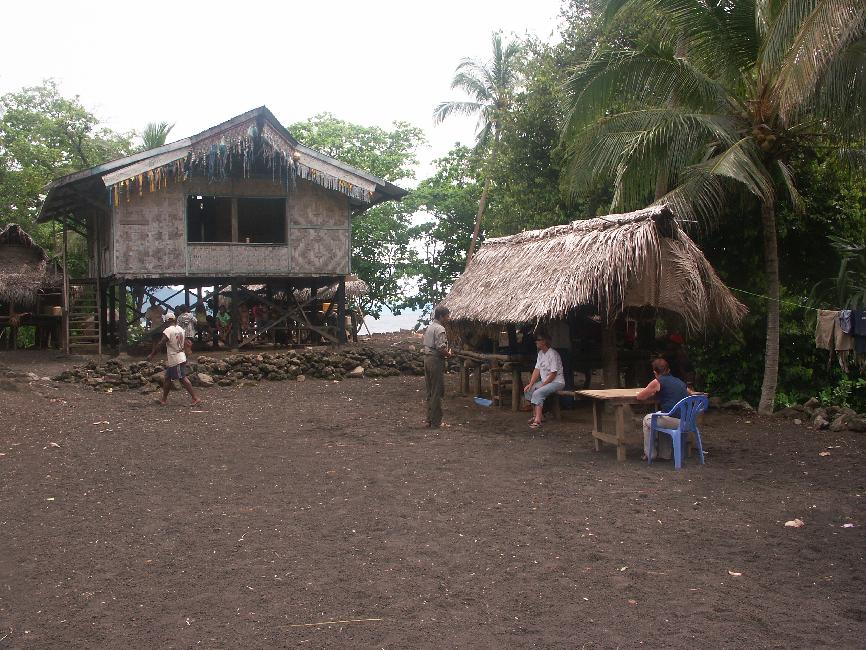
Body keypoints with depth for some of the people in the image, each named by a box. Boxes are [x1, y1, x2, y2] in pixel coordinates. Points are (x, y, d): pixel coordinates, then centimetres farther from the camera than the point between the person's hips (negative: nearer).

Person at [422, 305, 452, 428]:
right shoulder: (440, 329, -16)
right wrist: (448, 354, -5)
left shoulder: (428, 327, 13)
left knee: (430, 392, 13)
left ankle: (429, 420, 16)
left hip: (427, 358, 9)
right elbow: (441, 348, -25)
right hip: (436, 360, -9)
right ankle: (435, 422, 0)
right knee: (437, 392, -3)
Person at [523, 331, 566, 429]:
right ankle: (536, 415, 1)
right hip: (544, 381, 9)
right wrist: (530, 384, -3)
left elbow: (553, 374, -21)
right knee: (528, 390, -3)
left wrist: (542, 385, -20)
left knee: (537, 393, -29)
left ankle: (538, 420, -31)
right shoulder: (540, 353, 9)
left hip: (557, 382, -9)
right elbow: (537, 370, 7)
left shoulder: (553, 354, -19)